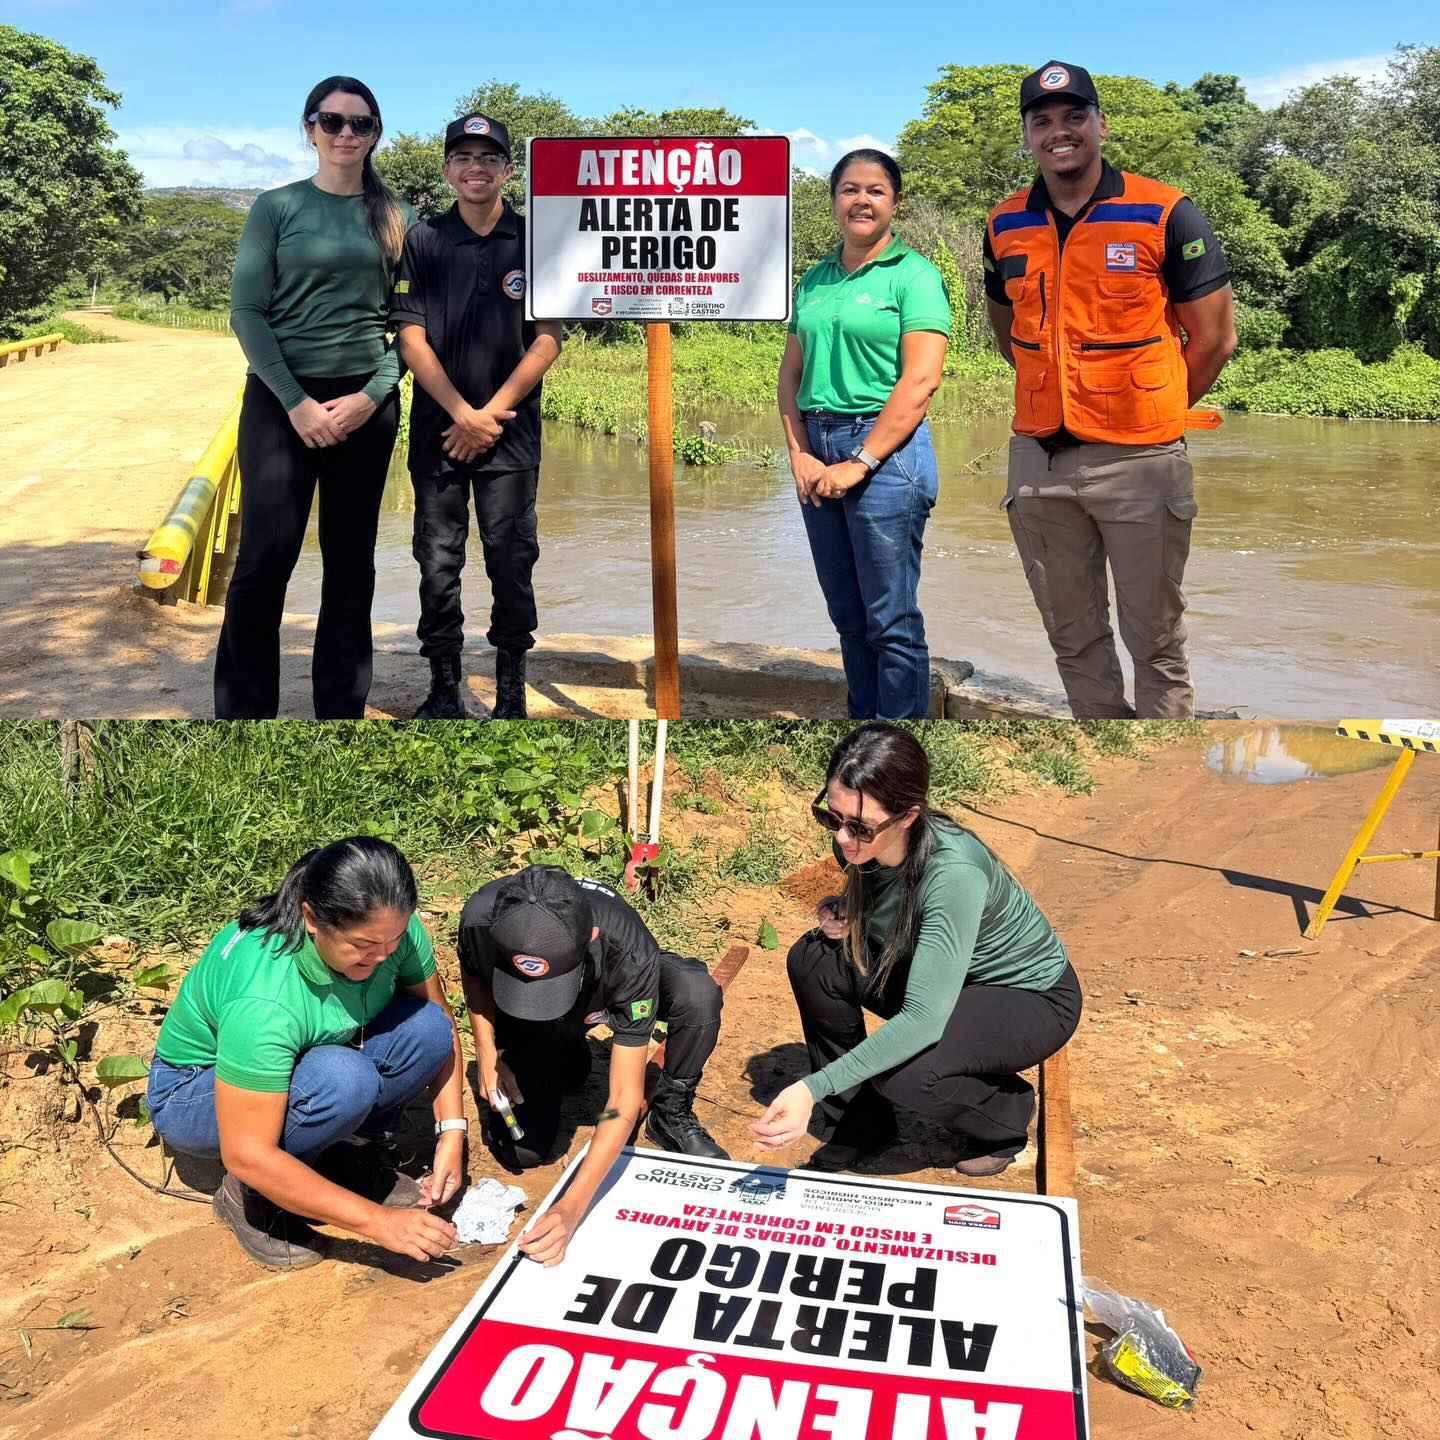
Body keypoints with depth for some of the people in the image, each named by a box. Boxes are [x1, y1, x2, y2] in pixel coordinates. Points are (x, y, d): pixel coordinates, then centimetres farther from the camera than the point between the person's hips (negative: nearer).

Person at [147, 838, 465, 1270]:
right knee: (343, 1080, -36)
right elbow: (247, 1155, -35)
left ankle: (352, 1152, 0)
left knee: (426, 1027, -22)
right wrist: (376, 1221, -33)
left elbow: (440, 1022, -6)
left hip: (307, 1057, 6)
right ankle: (250, 1196, -9)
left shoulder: (386, 928, -22)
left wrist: (452, 1130, -17)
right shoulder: (264, 1000, -39)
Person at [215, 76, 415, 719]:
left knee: (351, 557, 5)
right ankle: (242, 707, 7)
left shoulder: (397, 217, 8)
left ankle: (342, 704, 15)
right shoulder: (276, 207, 2)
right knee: (266, 552, -6)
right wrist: (296, 401, -12)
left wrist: (372, 395, -8)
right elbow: (246, 312, -3)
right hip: (282, 396, -2)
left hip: (366, 401, 2)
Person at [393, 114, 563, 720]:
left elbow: (548, 338, 0)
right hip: (437, 430, 1)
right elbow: (411, 338, 1)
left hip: (511, 431, -1)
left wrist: (490, 414, -7)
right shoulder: (421, 242, 5)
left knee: (512, 563, -1)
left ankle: (510, 690, 11)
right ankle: (444, 688, 15)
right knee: (437, 563, 4)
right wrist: (462, 413, -9)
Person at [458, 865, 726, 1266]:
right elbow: (473, 974, -8)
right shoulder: (480, 917, -38)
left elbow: (625, 1099, -36)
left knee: (698, 994, -34)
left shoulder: (629, 952, -42)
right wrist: (486, 1052, -22)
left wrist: (571, 1207, -44)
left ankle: (672, 1114, -5)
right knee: (521, 1152, -13)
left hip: (613, 998, -2)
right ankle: (566, 1057, 19)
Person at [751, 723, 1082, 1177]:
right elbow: (870, 911, 8)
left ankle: (1007, 1113, 4)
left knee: (902, 1074, -31)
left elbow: (923, 1018, -41)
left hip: (1032, 997, -7)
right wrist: (842, 915, -16)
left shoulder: (953, 872, -36)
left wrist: (813, 1086, -46)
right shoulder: (856, 843, -16)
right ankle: (861, 1121, 5)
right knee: (813, 959, -14)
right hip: (942, 977, 7)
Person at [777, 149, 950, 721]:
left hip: (885, 449, -6)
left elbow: (921, 380, -13)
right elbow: (790, 373, 11)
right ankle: (861, 715, 29)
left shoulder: (914, 274, -4)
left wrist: (860, 462, -15)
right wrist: (799, 454, -3)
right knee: (847, 614, 15)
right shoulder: (814, 279, 14)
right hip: (818, 452, 6)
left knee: (892, 621, -1)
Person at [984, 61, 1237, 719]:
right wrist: (1060, 394, 14)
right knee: (1072, 638, 13)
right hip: (1037, 461, 4)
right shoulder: (1006, 225, 7)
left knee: (1155, 640, 4)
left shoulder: (1164, 214, -5)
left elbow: (1213, 339, 0)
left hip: (1139, 462, -4)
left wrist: (1149, 415, 6)